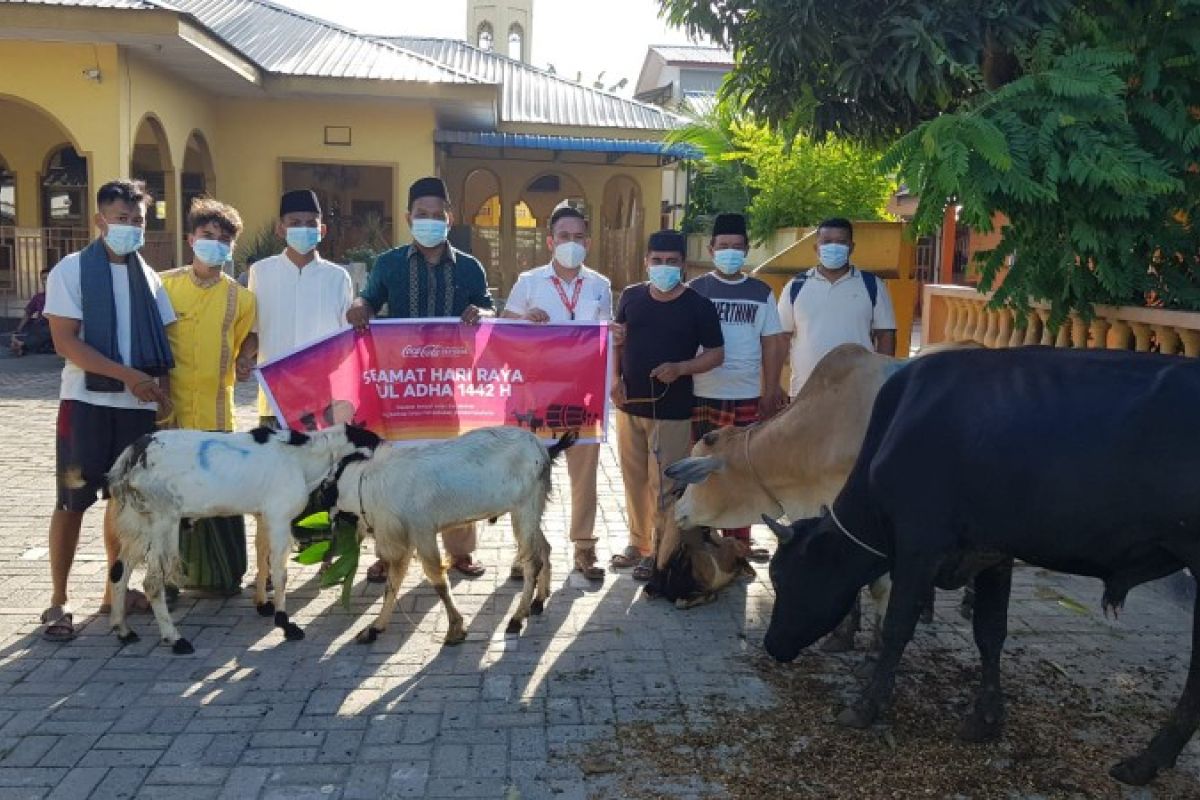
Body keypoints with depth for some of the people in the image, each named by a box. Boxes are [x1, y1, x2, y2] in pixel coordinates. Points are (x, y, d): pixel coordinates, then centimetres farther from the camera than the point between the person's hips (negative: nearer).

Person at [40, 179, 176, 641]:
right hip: (87, 401, -4)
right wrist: (127, 375, -19)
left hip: (137, 405, 5)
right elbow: (65, 342, -12)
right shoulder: (72, 270, -4)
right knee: (73, 501, 0)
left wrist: (160, 387, -2)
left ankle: (115, 590, 22)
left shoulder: (147, 275, 11)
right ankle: (57, 601, 10)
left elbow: (161, 339, 13)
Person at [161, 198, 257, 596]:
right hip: (169, 407, 0)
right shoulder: (164, 285, 2)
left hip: (215, 409, 0)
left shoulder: (240, 297, 5)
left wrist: (245, 360, -4)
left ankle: (223, 573, 18)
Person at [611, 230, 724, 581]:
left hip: (672, 410, -4)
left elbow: (716, 354, -4)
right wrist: (615, 379, 0)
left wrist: (680, 368, -19)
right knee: (634, 480, 14)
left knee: (663, 484, 1)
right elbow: (617, 341, 14)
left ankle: (660, 552, 14)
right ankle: (638, 542, 29)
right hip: (630, 405, 4)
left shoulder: (698, 305, -6)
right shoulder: (631, 296, 5)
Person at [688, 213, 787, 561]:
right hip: (703, 397, -2)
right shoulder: (695, 291, 0)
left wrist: (771, 391, 3)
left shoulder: (761, 293, 6)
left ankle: (738, 542, 22)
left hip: (748, 397, 2)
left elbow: (772, 344, 8)